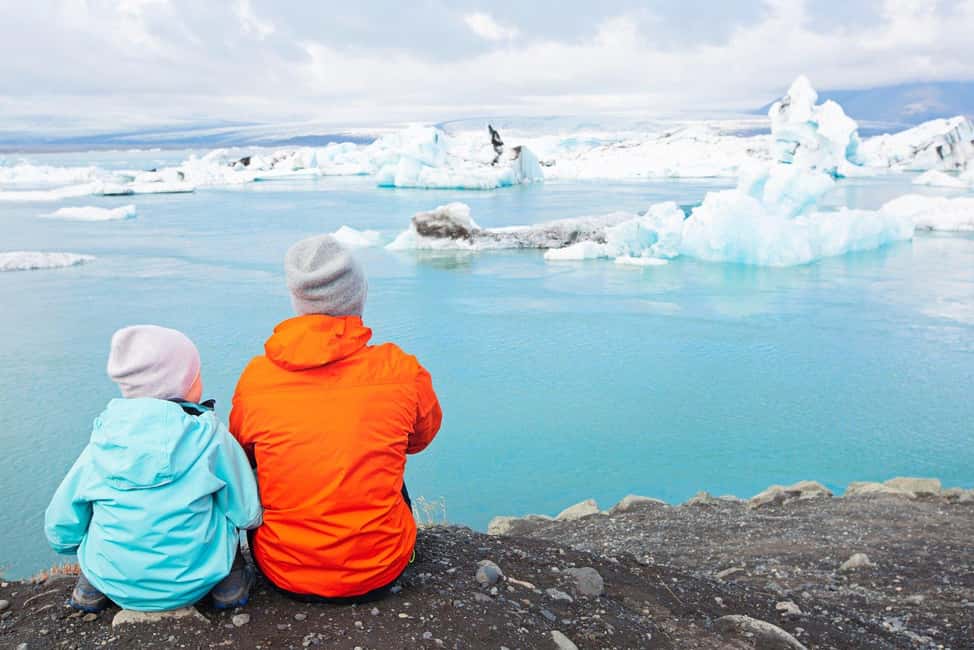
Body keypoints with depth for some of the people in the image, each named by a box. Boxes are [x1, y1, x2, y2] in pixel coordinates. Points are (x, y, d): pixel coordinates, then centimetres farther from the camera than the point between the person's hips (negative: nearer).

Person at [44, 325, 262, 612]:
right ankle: (229, 579, 8)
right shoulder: (211, 437, -13)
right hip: (194, 582, -2)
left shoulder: (101, 441, -5)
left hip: (115, 583, 3)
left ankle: (90, 586, 15)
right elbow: (248, 516, -7)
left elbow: (60, 529, 1)